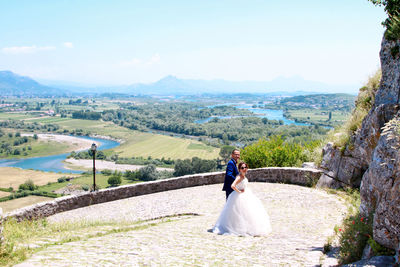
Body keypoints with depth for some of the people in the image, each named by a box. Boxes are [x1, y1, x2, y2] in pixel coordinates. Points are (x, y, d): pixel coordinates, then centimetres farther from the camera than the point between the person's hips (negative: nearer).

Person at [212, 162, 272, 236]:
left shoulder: (244, 176, 5)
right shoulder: (239, 177, -23)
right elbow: (232, 186, -36)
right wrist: (239, 191, -23)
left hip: (246, 196, 10)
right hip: (240, 197, -10)